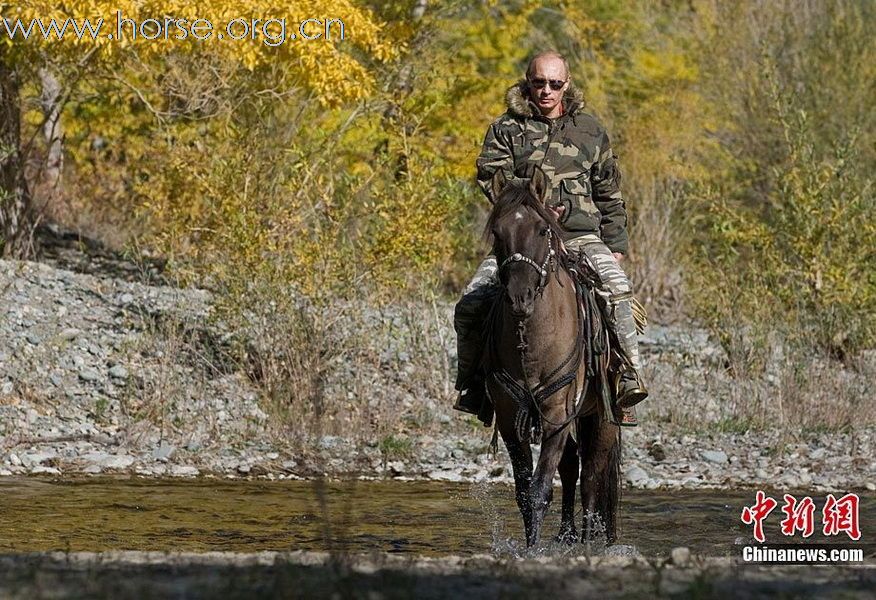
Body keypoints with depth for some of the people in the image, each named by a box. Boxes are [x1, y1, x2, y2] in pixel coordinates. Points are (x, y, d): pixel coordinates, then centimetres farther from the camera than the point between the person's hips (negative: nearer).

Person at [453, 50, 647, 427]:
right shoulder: (506, 129, 9)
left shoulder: (589, 130, 15)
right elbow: (490, 175, -5)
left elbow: (609, 195, 19)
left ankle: (629, 380, -26)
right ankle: (471, 386, 5)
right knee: (470, 307, -13)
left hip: (580, 235, 0)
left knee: (617, 290, -29)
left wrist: (616, 247, 12)